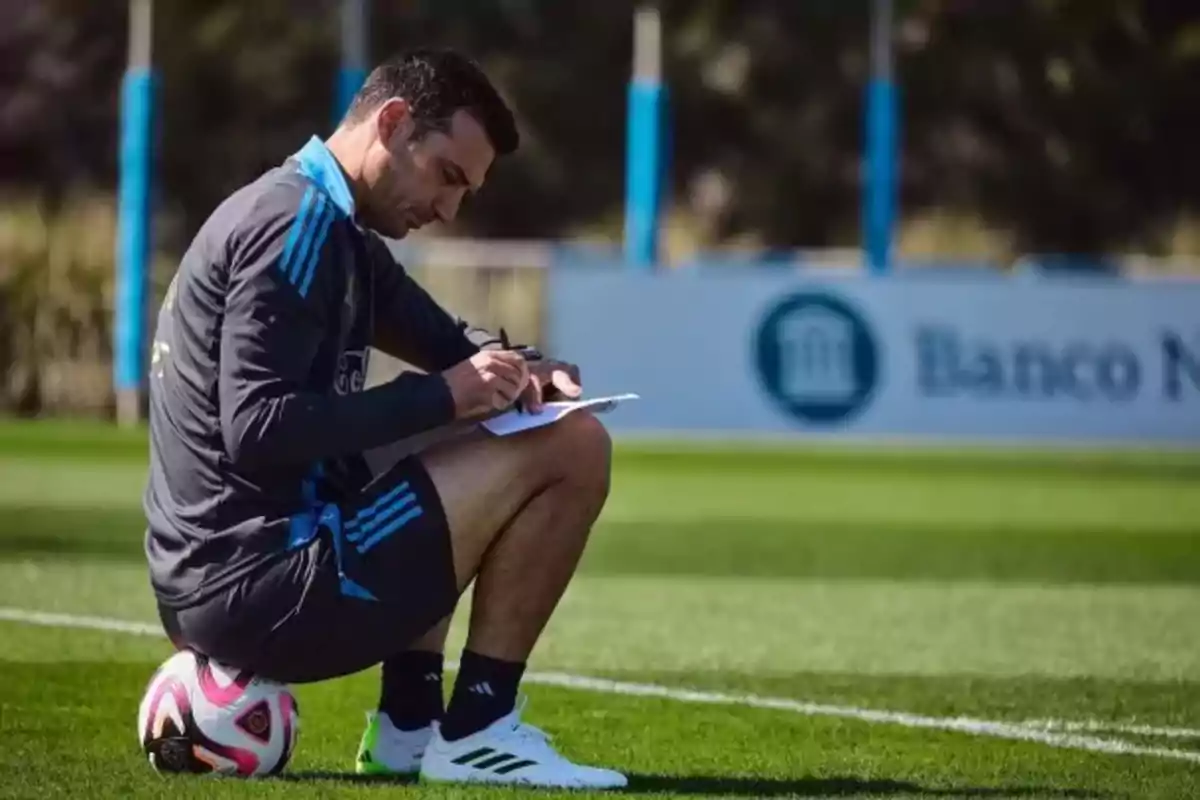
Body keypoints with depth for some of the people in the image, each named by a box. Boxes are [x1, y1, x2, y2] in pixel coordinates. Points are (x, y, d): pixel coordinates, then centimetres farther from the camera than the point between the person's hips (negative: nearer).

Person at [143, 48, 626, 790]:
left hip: (214, 585, 10)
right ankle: (476, 731, -4)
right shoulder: (298, 225, -13)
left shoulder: (334, 231, 18)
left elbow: (452, 345, 27)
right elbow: (258, 431, -22)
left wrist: (530, 374, 4)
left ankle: (409, 727, 17)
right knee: (571, 449, -8)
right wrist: (443, 398, -18)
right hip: (260, 589, -10)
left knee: (467, 461, 32)